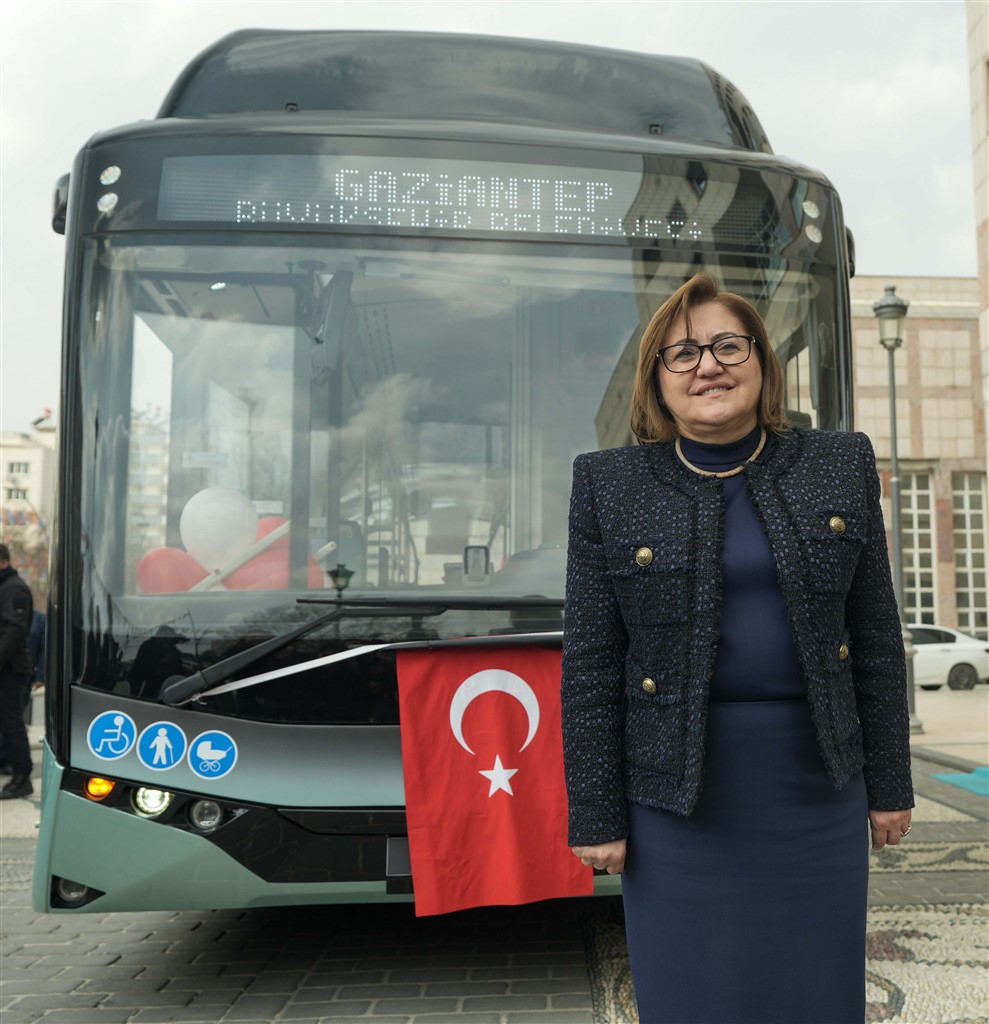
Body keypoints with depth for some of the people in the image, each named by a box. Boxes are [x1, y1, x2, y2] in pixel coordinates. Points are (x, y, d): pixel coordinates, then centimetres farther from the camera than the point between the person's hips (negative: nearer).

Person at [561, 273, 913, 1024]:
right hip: (678, 787, -1)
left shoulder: (842, 468, 3)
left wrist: (889, 783, 6)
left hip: (816, 777, 2)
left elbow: (876, 640, 6)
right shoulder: (608, 488, -4)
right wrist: (596, 814, -5)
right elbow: (589, 667, -4)